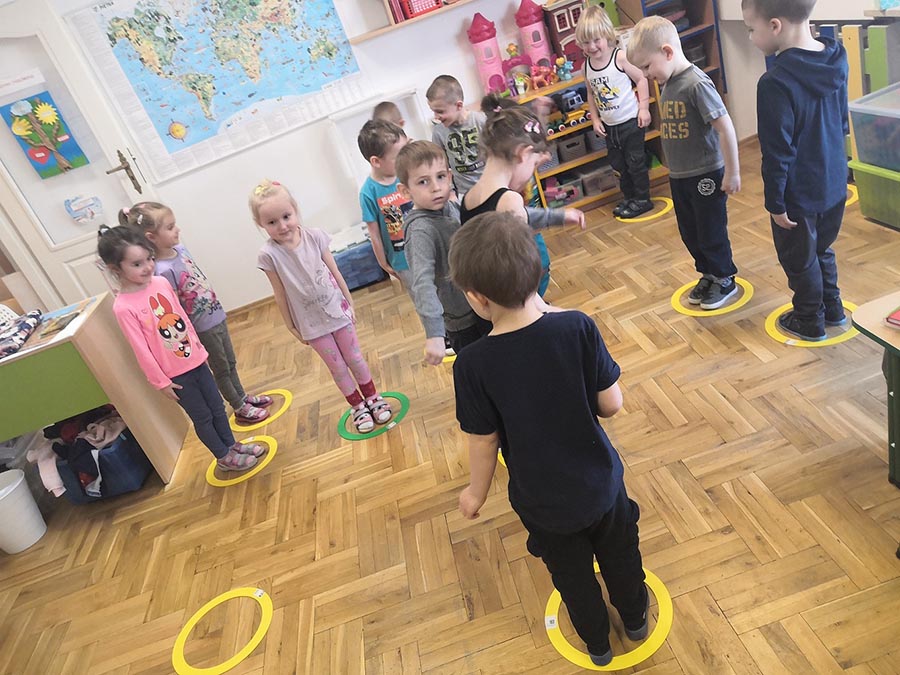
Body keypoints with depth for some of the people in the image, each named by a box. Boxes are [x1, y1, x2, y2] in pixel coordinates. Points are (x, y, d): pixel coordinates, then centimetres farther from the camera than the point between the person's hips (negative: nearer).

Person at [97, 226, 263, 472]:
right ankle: (224, 458, 31)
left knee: (217, 407, 18)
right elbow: (142, 350, -15)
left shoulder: (161, 283, -4)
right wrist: (161, 382, -10)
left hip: (195, 360, 5)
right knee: (202, 418, 11)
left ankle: (232, 445, 39)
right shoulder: (123, 307, -21)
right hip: (175, 374, -5)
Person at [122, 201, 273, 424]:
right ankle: (240, 409, 32)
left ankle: (243, 397, 43)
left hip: (217, 316, 7)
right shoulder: (163, 271, -27)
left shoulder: (180, 249, -4)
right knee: (221, 369, 13)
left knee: (230, 362, 24)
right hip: (202, 327, -7)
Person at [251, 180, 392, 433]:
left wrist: (350, 303, 4)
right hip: (311, 323, -1)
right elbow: (280, 295, -9)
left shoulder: (314, 237, -13)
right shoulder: (269, 255, -18)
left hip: (337, 310, 1)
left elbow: (335, 272, -2)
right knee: (338, 368, 12)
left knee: (355, 358, 15)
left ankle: (373, 397, 37)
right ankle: (357, 406, 34)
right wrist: (292, 328, -2)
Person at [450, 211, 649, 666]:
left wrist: (477, 492, 3)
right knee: (620, 554, 31)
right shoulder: (578, 327, -23)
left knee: (572, 573, 27)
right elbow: (611, 404, -14)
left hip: (543, 501, -1)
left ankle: (597, 642, 53)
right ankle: (635, 618, 58)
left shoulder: (472, 365, -28)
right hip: (601, 482, 2)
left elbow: (483, 442, -16)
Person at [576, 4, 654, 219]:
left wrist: (643, 108, -14)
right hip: (609, 126, 6)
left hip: (631, 121, -6)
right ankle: (629, 197, 33)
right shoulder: (587, 66, -1)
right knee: (618, 164, 17)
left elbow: (641, 80, -9)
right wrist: (595, 119, 5)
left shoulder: (620, 57, -15)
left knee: (635, 161, 3)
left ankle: (642, 199, 17)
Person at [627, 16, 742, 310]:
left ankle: (725, 280, 27)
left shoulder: (697, 84, -21)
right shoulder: (668, 84, 3)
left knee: (711, 233, 7)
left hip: (706, 175, -8)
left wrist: (732, 172, -19)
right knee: (689, 233, 18)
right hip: (678, 176, 8)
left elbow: (725, 127, -22)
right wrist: (674, 168, 14)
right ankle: (708, 274, 37)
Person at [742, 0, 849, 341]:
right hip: (834, 183, 8)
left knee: (799, 259, 13)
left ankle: (810, 321, 31)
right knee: (822, 249, 26)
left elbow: (777, 154, -23)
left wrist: (775, 203, -13)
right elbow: (842, 122, 11)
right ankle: (833, 308, 42)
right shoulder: (836, 60, -2)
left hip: (799, 196, -7)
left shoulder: (776, 83, -28)